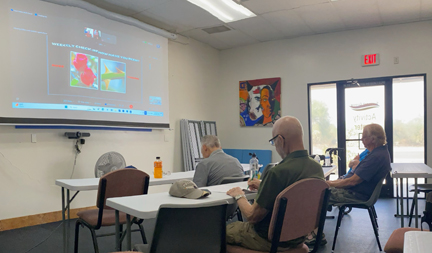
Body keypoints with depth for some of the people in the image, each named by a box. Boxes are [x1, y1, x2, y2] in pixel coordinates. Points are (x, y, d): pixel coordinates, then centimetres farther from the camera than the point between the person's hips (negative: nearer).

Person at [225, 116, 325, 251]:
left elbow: (252, 216, -22)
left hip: (271, 240, -8)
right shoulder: (317, 168, -7)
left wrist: (239, 196, -3)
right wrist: (263, 186, 15)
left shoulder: (278, 172, -32)